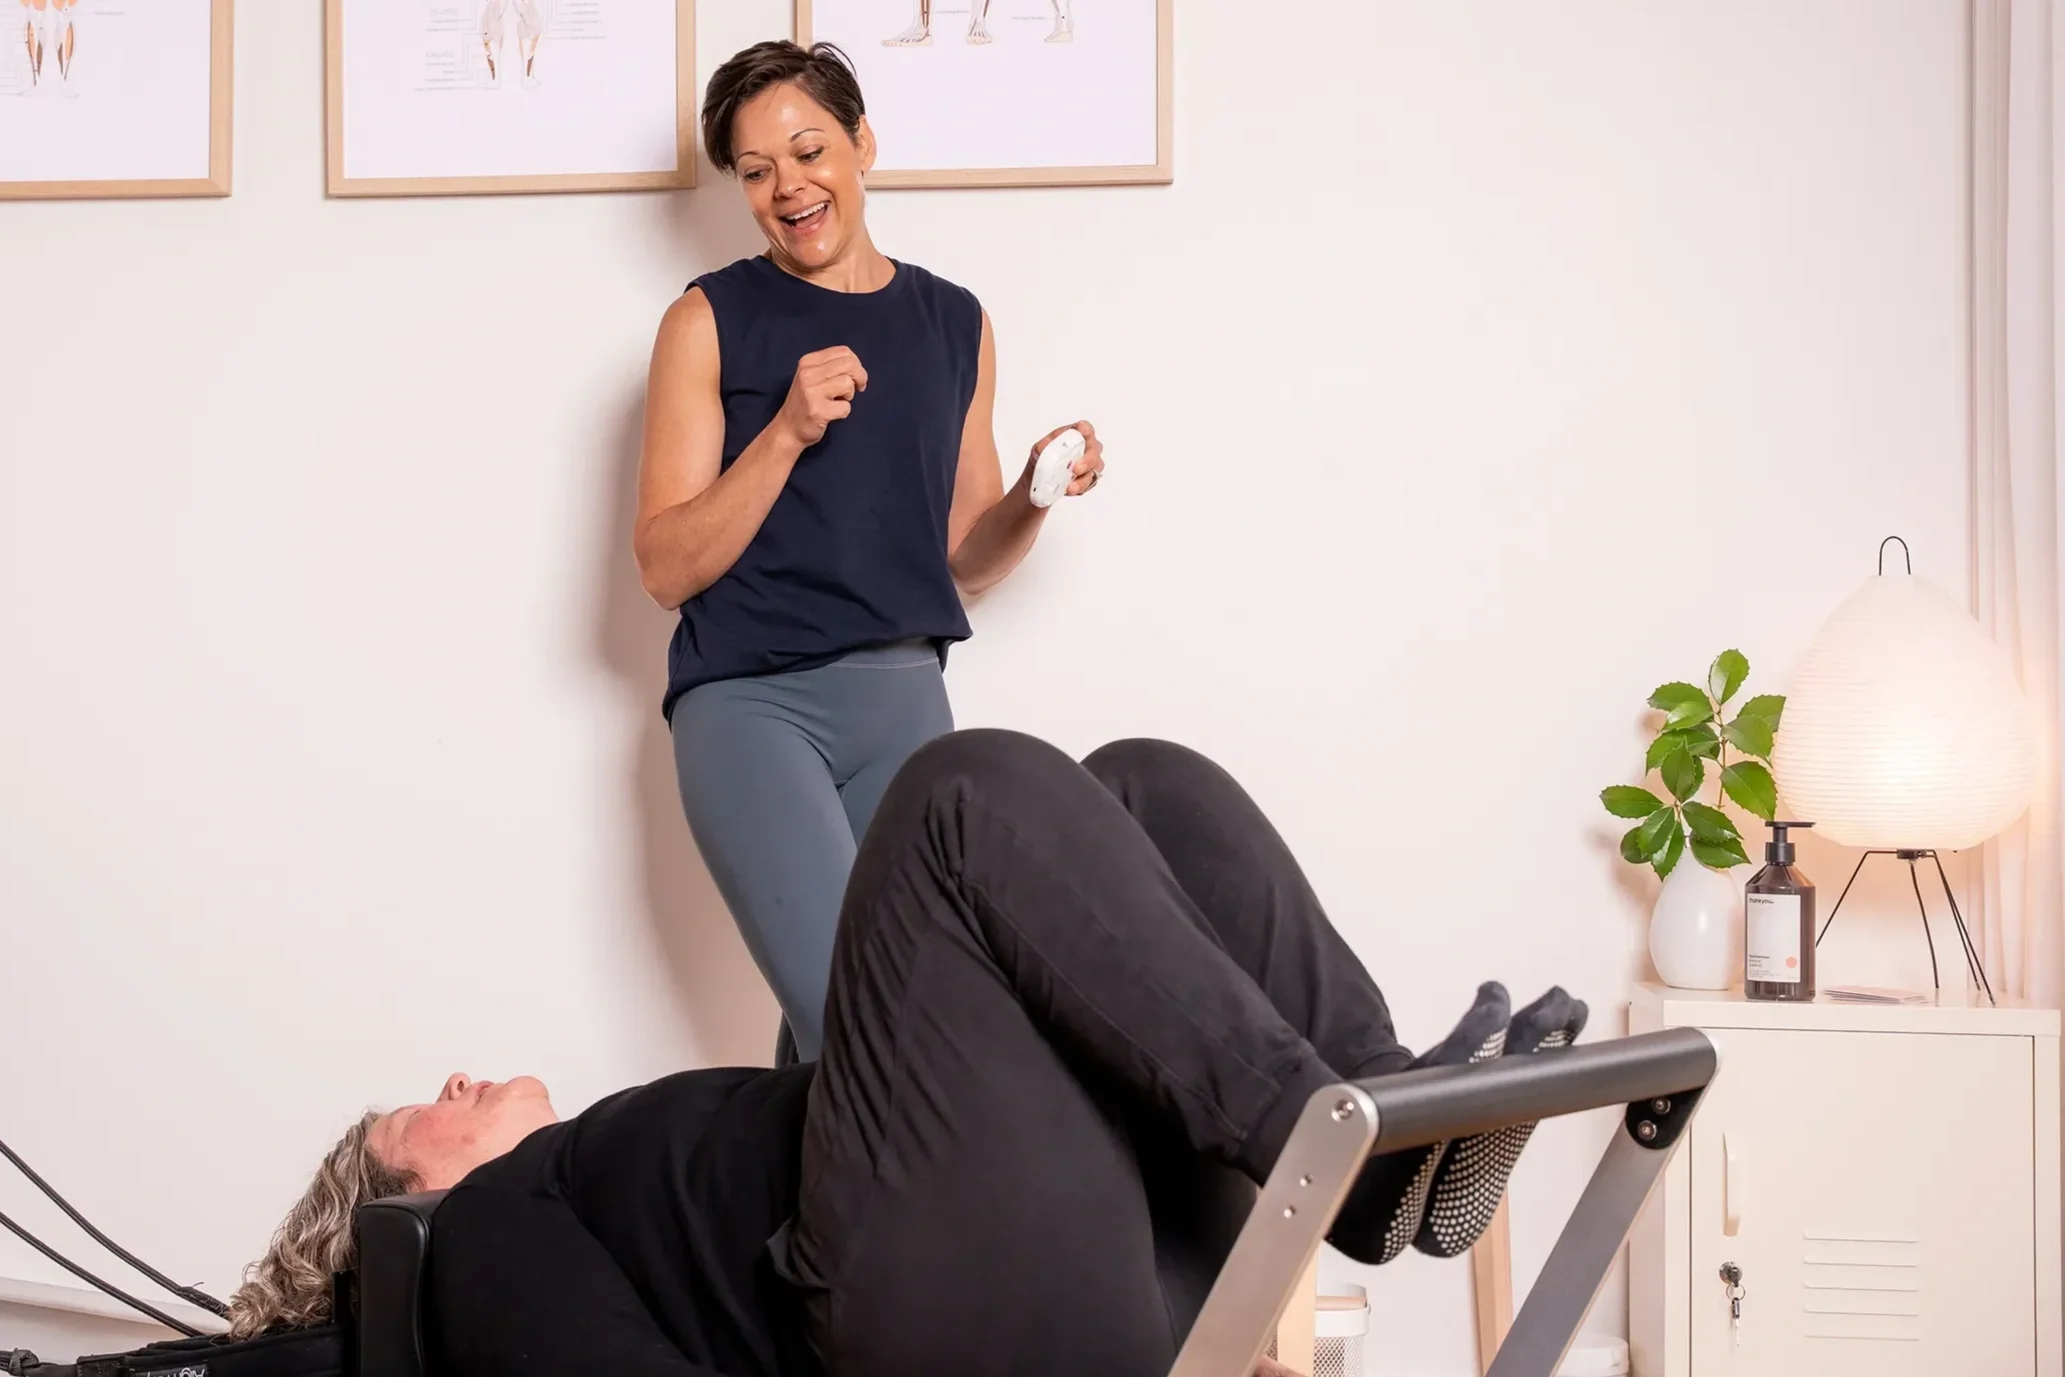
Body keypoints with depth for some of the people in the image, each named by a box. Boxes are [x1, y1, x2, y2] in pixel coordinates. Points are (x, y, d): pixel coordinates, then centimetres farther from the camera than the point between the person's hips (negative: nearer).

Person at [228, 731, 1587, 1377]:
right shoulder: (493, 1233, 17)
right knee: (974, 791, -14)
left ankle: (1388, 1141, -11)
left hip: (1140, 1247, 8)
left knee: (1139, 784, 4)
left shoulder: (620, 1157, 39)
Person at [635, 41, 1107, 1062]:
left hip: (906, 700, 4)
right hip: (751, 700, -4)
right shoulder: (711, 320, 2)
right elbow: (666, 568, -3)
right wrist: (786, 432, -15)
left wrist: (1038, 493, -2)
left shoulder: (955, 324, 13)